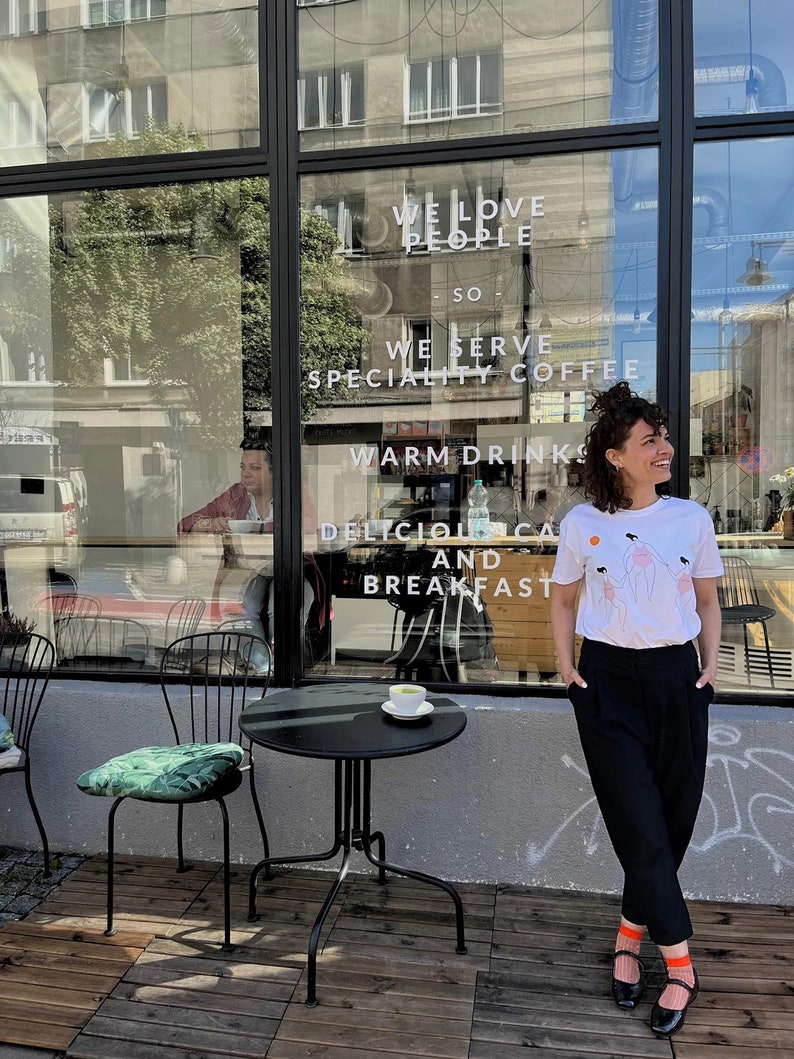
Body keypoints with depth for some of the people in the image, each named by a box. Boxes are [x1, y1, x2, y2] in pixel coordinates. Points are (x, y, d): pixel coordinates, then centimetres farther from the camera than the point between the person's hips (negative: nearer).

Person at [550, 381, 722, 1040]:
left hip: (676, 678, 2)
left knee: (674, 822, 10)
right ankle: (680, 964, 18)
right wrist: (568, 668, 1)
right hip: (608, 681, -2)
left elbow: (707, 599, 13)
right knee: (641, 827, -1)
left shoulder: (691, 518, 2)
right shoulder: (582, 523, -2)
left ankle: (631, 936, 33)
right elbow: (563, 601, 9)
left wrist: (710, 663, 3)